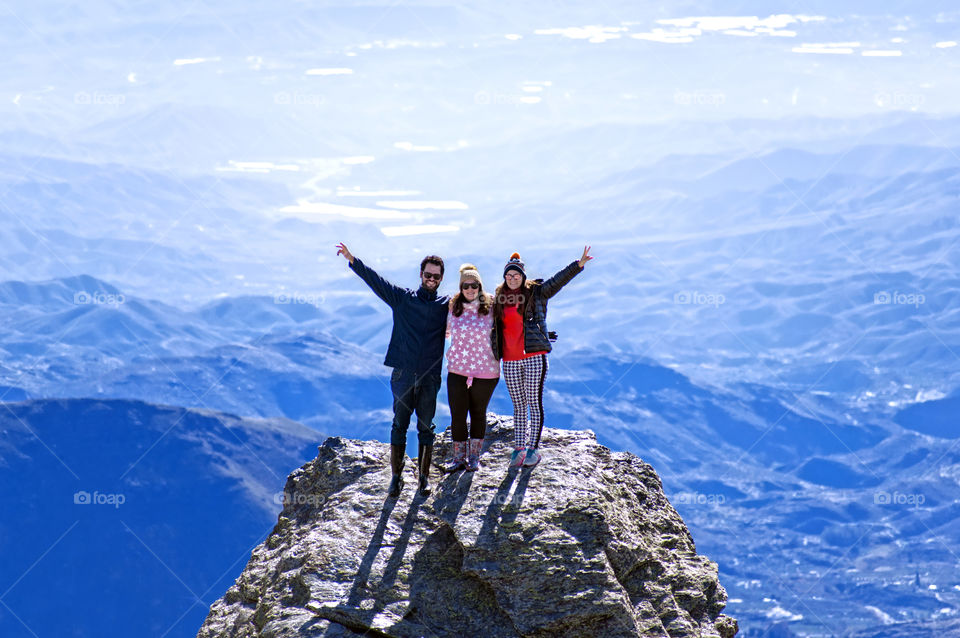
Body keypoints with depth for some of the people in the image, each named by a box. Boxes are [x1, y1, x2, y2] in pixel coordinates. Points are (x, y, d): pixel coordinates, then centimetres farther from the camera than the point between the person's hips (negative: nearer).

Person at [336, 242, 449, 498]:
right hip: (403, 373, 0)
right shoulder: (401, 297, 7)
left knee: (426, 427, 3)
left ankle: (424, 477, 10)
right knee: (400, 424, 2)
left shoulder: (447, 304, 8)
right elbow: (374, 280, 1)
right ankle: (396, 476, 7)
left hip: (430, 376, 0)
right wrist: (352, 259, -8)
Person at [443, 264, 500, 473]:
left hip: (485, 371, -1)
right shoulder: (453, 308, 1)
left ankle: (474, 457, 23)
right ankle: (459, 457, 13)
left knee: (478, 413, 11)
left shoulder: (491, 307, -5)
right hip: (457, 370, 1)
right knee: (457, 415, 0)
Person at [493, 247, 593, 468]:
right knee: (519, 406, 8)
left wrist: (579, 264, -17)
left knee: (534, 403, -3)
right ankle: (519, 448, 12)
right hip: (510, 360, 4)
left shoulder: (536, 293, 3)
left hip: (534, 356, -4)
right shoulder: (499, 298, 13)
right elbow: (492, 324, 29)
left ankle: (533, 448, 1)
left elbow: (559, 280, -7)